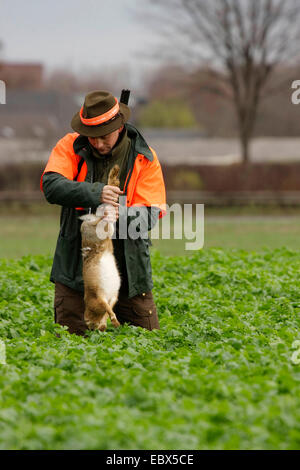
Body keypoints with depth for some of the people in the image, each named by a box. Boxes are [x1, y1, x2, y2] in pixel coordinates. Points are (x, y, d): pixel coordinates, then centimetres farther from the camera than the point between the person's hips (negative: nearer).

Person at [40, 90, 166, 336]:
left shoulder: (144, 158, -1)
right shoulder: (70, 146, -2)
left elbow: (150, 215, -8)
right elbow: (51, 186, -19)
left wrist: (121, 214, -29)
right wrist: (95, 193, -32)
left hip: (129, 268, 1)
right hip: (76, 268, 0)